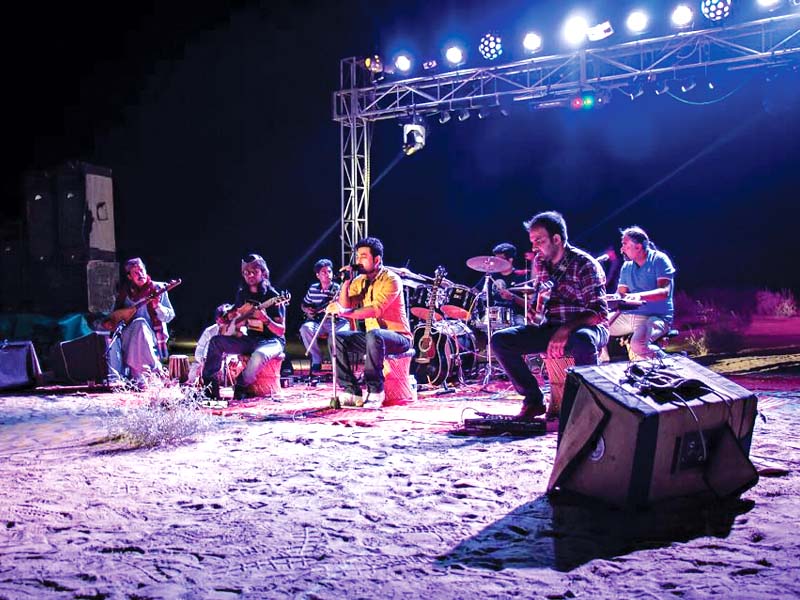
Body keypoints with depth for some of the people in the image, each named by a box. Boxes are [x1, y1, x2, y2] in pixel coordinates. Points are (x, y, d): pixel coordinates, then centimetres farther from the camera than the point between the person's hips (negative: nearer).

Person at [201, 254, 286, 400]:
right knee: (216, 341, -12)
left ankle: (241, 388, -14)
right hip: (249, 338, 7)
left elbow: (281, 331, -16)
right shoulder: (242, 293, 8)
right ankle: (209, 386, -7)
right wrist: (231, 315, 4)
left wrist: (265, 319, -33)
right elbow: (235, 312, 28)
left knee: (259, 355, -39)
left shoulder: (272, 296, -12)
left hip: (270, 340, -6)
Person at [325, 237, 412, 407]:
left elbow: (376, 310, -30)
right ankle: (352, 391, -15)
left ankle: (375, 391, -25)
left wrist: (344, 312, -40)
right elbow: (345, 306, -4)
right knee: (336, 338, -13)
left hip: (398, 337, -7)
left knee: (373, 335, -38)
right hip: (372, 336, 7)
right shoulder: (359, 281, 7)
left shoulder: (391, 279, -14)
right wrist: (346, 282, -14)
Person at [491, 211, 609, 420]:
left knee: (582, 340, -43)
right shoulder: (540, 263, 6)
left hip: (584, 327, -6)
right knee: (500, 340, -10)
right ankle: (534, 400, -1)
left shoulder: (584, 265, -13)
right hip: (550, 328, 6)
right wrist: (535, 313, -1)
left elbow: (599, 312, -20)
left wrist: (566, 330, -32)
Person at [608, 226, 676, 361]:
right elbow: (620, 293, 13)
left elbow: (664, 291, -18)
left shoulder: (659, 260, -6)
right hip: (628, 316, 7)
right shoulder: (627, 266, 13)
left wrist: (639, 296, -35)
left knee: (638, 344, -35)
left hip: (656, 317, -7)